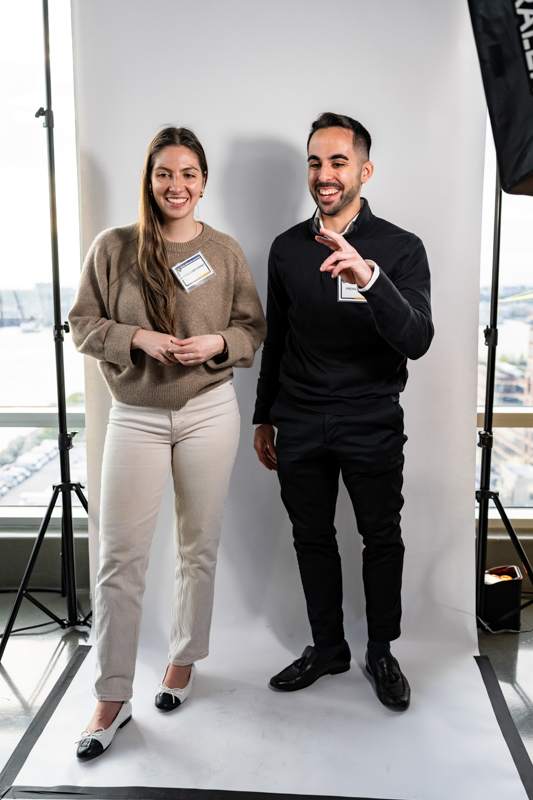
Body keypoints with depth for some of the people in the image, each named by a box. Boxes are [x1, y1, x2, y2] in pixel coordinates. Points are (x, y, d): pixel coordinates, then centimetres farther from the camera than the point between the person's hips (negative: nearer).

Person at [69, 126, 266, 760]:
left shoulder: (225, 252, 3)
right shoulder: (113, 247, 0)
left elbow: (253, 329, 8)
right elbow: (83, 325, 2)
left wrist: (217, 343, -13)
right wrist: (138, 338, -15)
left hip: (208, 412, 1)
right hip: (135, 417, -1)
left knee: (199, 548, 12)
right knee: (119, 558, -1)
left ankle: (184, 658, 34)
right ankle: (112, 698, 13)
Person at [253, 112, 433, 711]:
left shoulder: (400, 249, -6)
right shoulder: (288, 248, 6)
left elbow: (417, 341, -20)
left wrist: (369, 276, -36)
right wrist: (263, 417, 16)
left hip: (371, 425, -3)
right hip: (299, 425, 3)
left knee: (381, 538, 9)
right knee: (312, 538, 13)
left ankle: (381, 651, 30)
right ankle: (327, 648, 32)